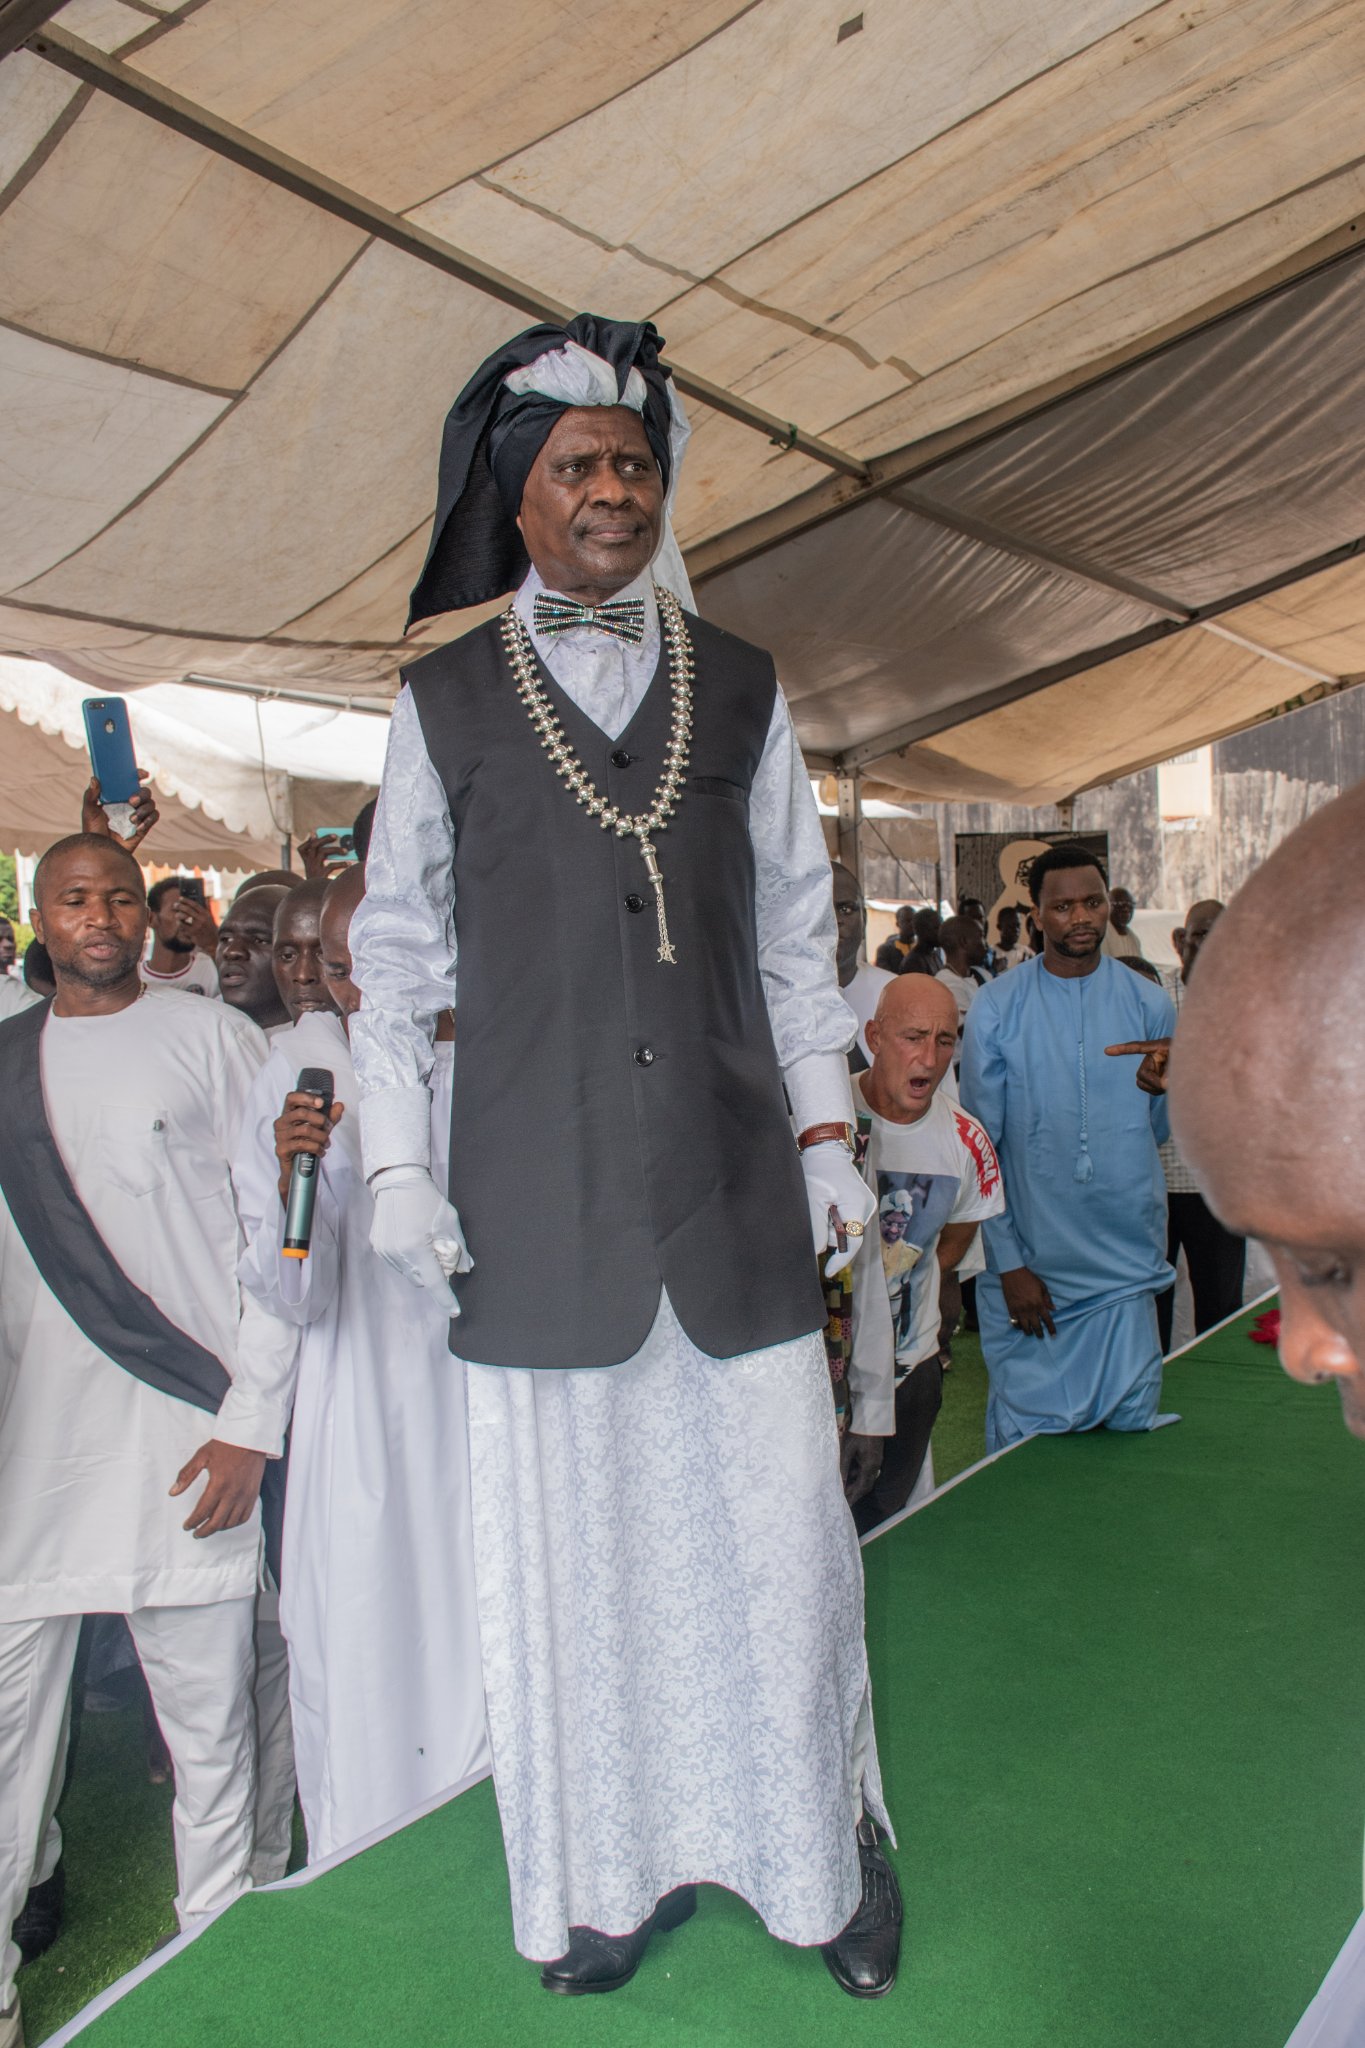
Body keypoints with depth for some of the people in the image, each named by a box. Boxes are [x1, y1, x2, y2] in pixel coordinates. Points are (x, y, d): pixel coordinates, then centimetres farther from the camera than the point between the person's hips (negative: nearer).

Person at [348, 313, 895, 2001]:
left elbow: (795, 928, 12)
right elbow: (395, 947, 7)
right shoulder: (445, 700, 6)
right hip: (539, 1211, -1)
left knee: (779, 1541, 8)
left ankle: (827, 1852, 31)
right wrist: (397, 1165, 1)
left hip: (739, 1195, 1)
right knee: (567, 1557, 8)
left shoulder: (742, 690, 11)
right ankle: (612, 1874, 30)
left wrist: (827, 1127, 8)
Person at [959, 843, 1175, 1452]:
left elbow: (1161, 1128, 14)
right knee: (1028, 1445, 4)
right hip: (1028, 1267, -2)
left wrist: (1168, 1084, -4)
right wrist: (1007, 1262, -6)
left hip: (1126, 1270, 2)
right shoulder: (996, 1007, -2)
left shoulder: (1148, 1003, 4)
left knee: (1131, 1434, 7)